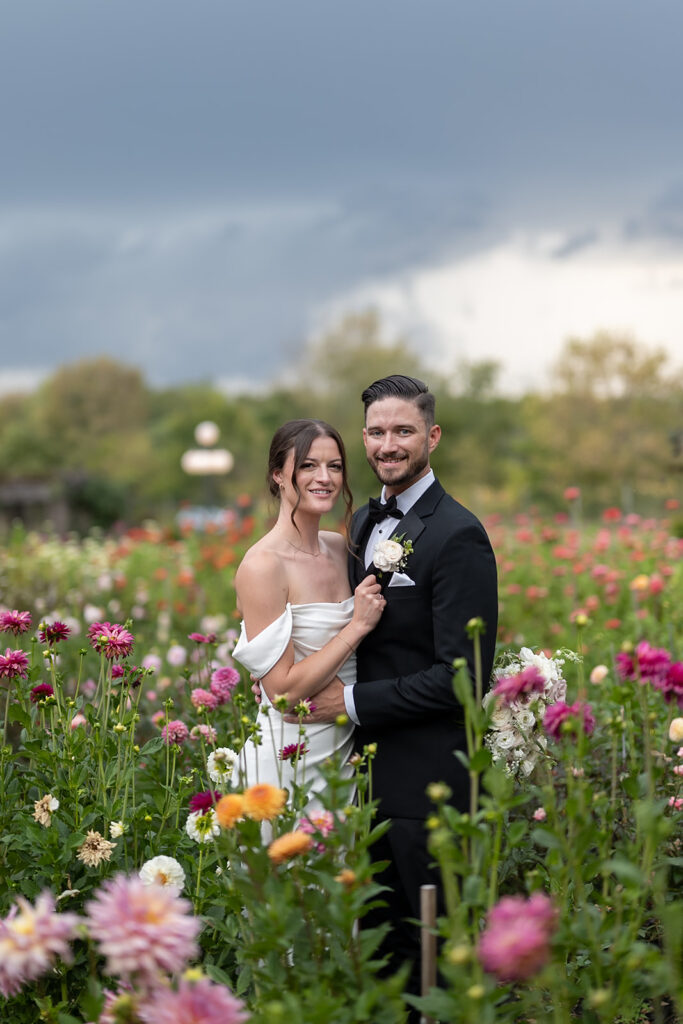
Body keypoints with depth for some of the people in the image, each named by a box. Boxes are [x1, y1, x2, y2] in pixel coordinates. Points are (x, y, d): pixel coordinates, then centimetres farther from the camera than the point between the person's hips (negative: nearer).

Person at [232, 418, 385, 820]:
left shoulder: (340, 548, 5)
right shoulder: (262, 565, -17)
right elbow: (283, 689, -20)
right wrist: (358, 625, -19)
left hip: (343, 752, 7)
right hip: (290, 761, -7)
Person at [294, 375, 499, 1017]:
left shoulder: (458, 536, -15)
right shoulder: (363, 523, 12)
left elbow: (462, 675, -20)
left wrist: (352, 700, -17)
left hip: (424, 779, -8)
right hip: (368, 769, 8)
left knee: (425, 946, 2)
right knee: (376, 936, 16)